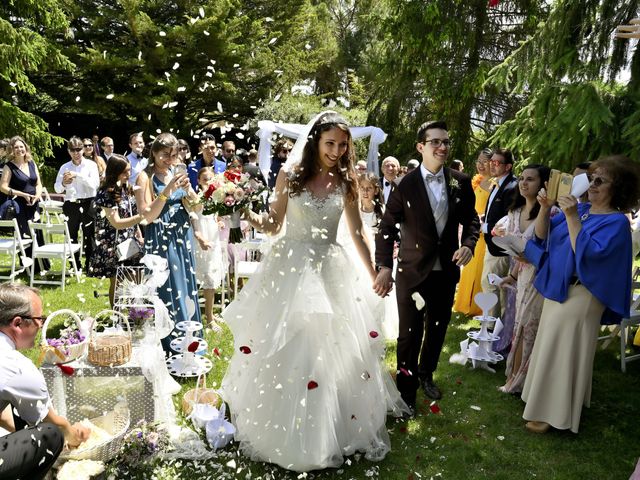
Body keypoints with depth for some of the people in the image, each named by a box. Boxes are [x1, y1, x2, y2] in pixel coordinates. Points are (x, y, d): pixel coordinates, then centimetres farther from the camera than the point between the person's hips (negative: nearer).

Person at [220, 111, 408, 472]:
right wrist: (250, 215, -19)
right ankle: (280, 431, 24)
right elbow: (273, 226, 1)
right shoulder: (290, 174, -2)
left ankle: (340, 430, 26)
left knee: (337, 349, 5)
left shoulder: (346, 182, 3)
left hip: (331, 270, 2)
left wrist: (374, 273, 12)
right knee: (283, 349, 4)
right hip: (291, 267, -1)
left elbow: (357, 233, 9)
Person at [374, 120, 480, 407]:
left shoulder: (461, 182, -2)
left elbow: (471, 219, 9)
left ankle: (426, 374, 44)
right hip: (412, 272, -4)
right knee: (410, 333, 5)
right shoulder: (405, 185, -11)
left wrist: (468, 244, -11)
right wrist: (384, 267, -17)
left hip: (447, 270, 4)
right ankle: (406, 389, 24)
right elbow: (387, 228, -9)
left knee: (438, 328, 20)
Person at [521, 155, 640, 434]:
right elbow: (542, 235, 2)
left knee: (563, 351, 2)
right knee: (549, 348, 17)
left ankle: (555, 413, 17)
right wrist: (545, 209, -14)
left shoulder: (617, 222, -14)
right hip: (556, 289, 7)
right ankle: (546, 400, 35)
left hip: (579, 296, -7)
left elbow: (586, 254, -26)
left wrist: (572, 218, -29)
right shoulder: (579, 209, 5)